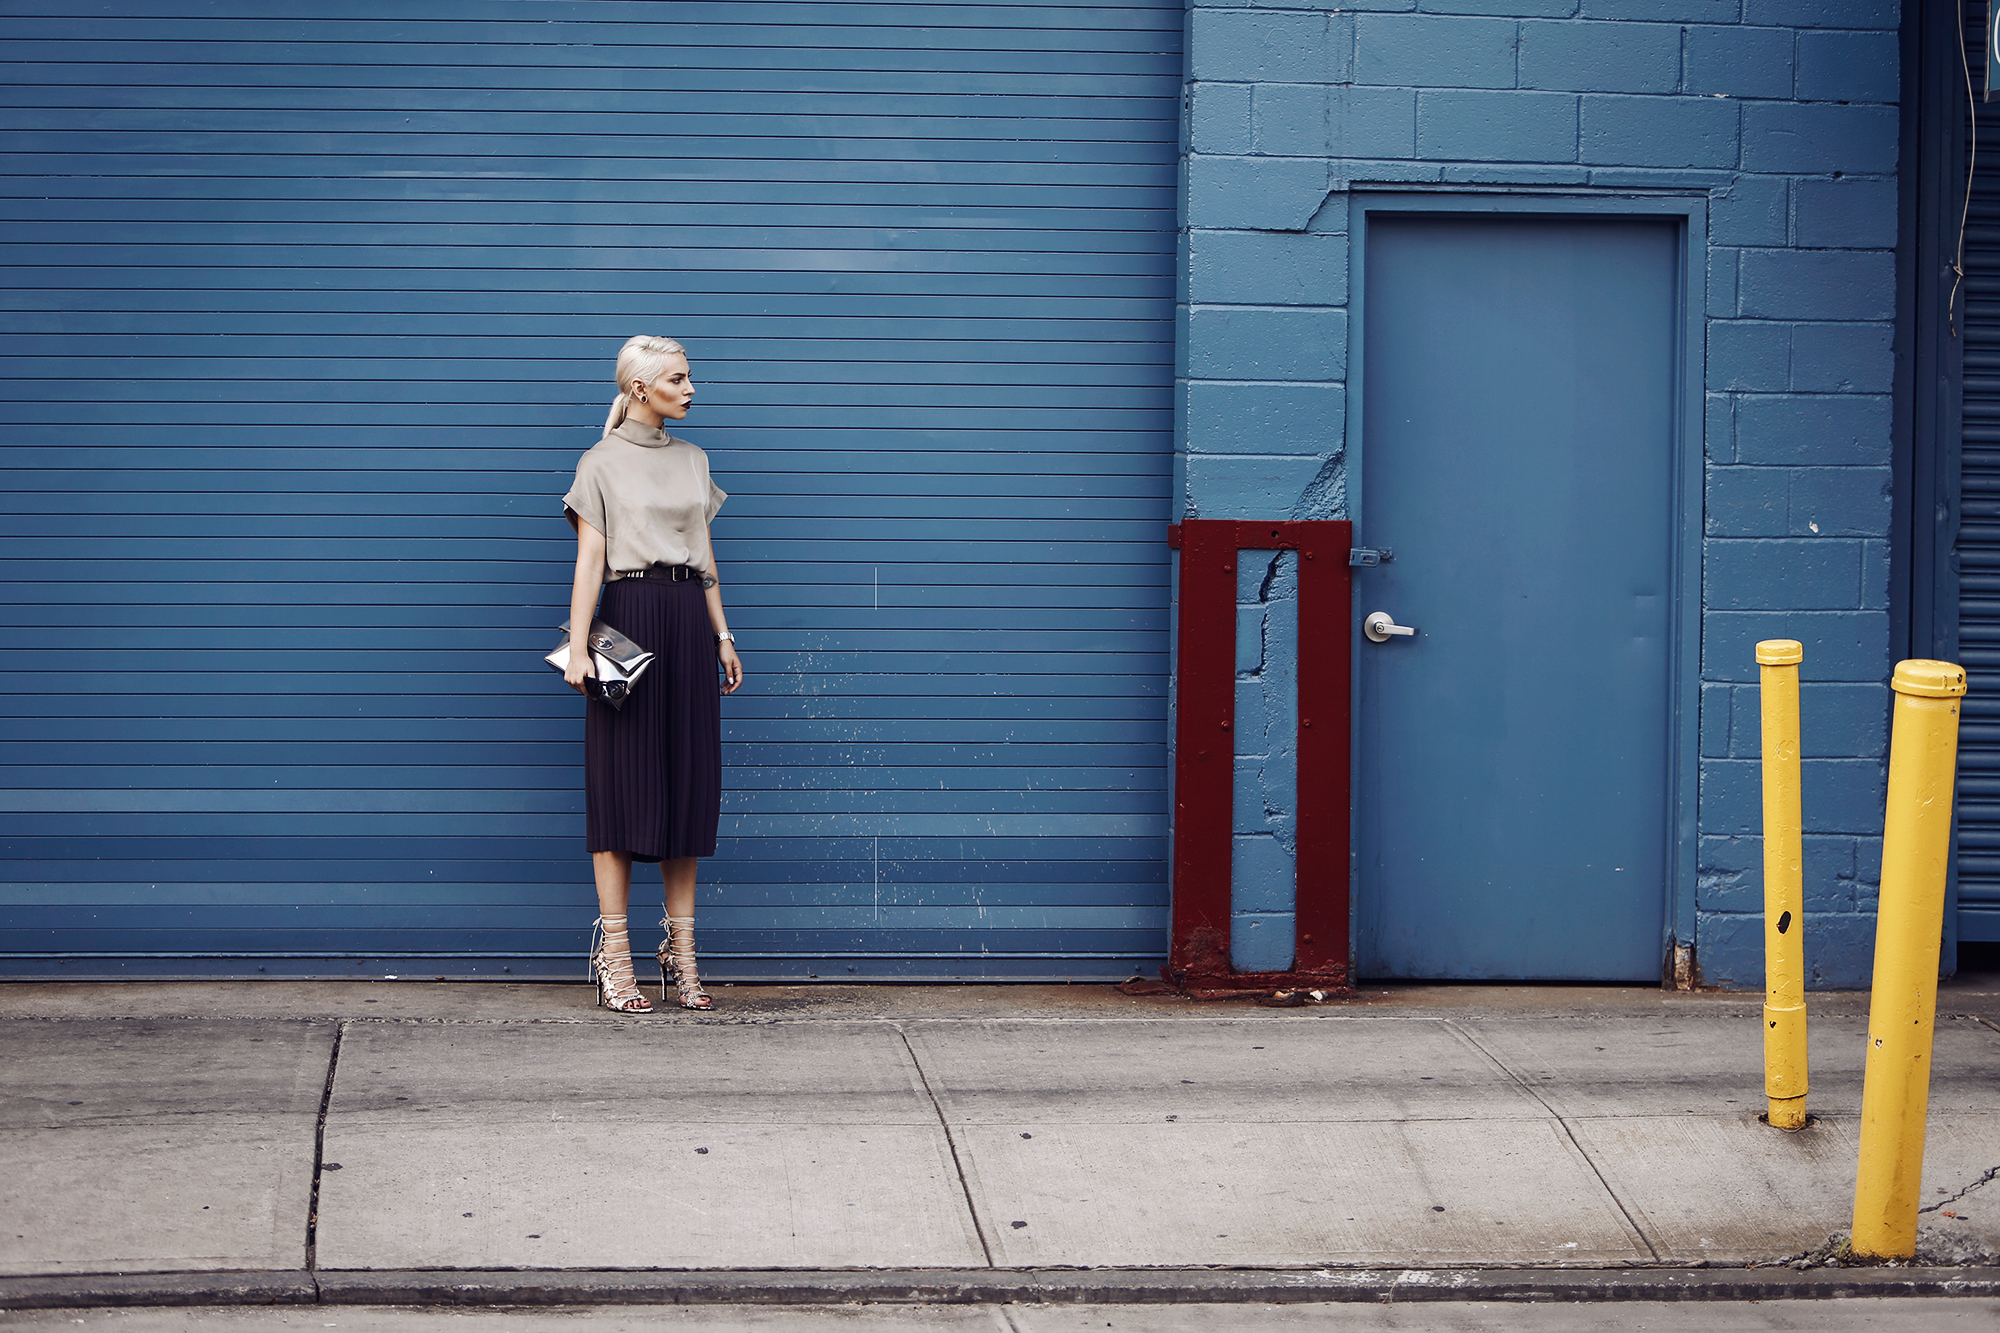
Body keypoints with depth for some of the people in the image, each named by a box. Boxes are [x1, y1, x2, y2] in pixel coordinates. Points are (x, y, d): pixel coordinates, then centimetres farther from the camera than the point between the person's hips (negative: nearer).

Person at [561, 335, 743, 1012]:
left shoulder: (692, 460, 16)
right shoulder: (602, 463, 0)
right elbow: (589, 558, -6)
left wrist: (722, 634, 12)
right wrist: (578, 646, -15)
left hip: (689, 622, 5)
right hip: (629, 615, -5)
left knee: (688, 778, 4)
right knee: (623, 780, -5)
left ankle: (681, 952, 8)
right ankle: (613, 955, -4)